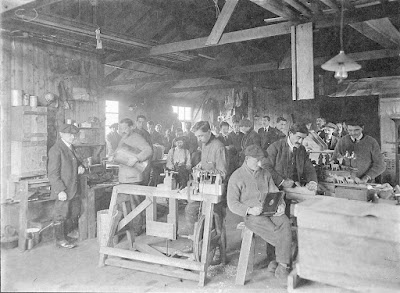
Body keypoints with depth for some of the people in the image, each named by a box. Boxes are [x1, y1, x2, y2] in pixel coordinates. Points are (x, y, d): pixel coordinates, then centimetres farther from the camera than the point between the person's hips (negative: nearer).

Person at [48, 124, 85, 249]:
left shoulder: (71, 147, 11)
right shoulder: (56, 150, -15)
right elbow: (53, 173, -18)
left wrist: (80, 167, 2)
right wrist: (60, 190, -23)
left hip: (74, 189, 9)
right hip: (63, 190, -9)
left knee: (75, 213, 16)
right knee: (61, 214, 5)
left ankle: (67, 234, 33)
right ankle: (60, 239, 20)